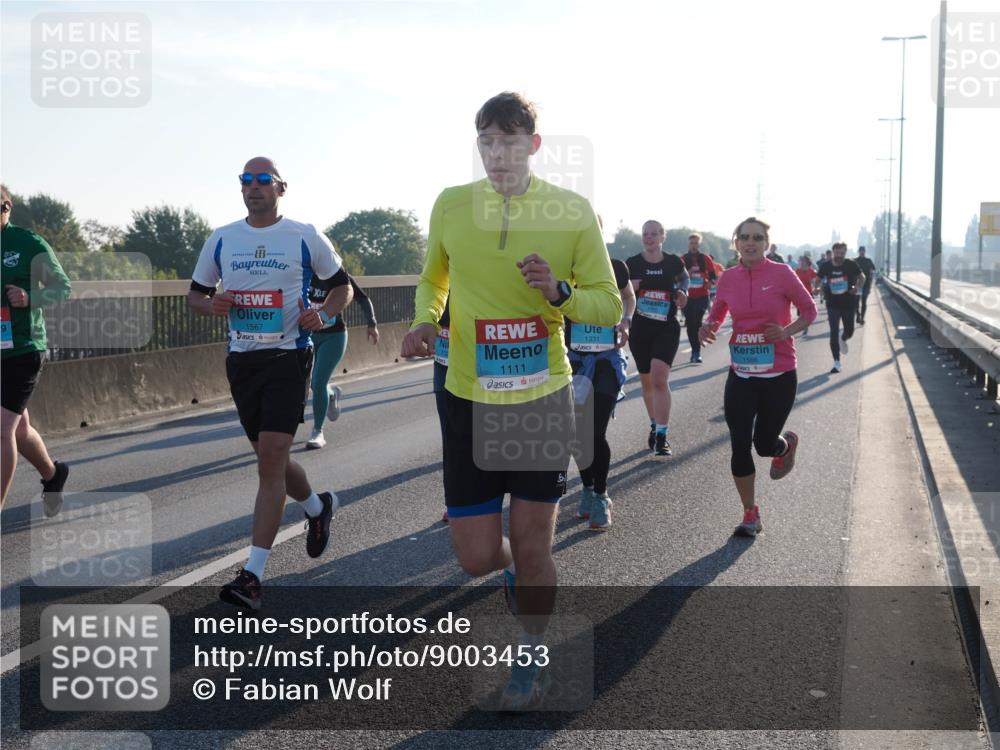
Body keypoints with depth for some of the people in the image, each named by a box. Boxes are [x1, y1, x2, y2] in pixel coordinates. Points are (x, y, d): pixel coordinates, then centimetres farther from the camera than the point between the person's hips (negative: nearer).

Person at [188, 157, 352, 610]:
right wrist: (213, 305, -8)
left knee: (271, 459, -13)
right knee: (269, 458, 14)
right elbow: (195, 295, 16)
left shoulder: (306, 238, 0)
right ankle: (317, 507, 45)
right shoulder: (220, 239, 8)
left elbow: (343, 286, 10)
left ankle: (252, 574, -12)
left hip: (288, 357, -4)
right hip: (242, 360, 5)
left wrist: (324, 315, -10)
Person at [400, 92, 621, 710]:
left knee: (532, 543, 3)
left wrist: (559, 292, -20)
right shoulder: (452, 206, -1)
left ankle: (532, 658, 29)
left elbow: (610, 306, 0)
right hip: (470, 400, 1)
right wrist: (425, 322, -5)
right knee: (477, 555, 1)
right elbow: (433, 278, 16)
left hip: (544, 396, -1)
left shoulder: (573, 212, -5)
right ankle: (514, 568, 39)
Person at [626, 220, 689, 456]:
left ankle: (661, 436, -17)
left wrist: (682, 293, 2)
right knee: (647, 382, 13)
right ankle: (655, 426, 35)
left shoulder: (673, 262, 1)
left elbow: (684, 279, 22)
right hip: (640, 328, 2)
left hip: (666, 327, -2)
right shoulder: (632, 264, -1)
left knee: (659, 379, -17)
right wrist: (630, 289, -14)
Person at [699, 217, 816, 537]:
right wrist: (708, 327, -7)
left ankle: (787, 443, 45)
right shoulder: (728, 278, 0)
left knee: (764, 444, 6)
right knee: (740, 444, -3)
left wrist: (787, 331, -16)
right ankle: (750, 514, 12)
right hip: (741, 375, 3)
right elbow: (718, 312, 16)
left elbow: (809, 310, 1)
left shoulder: (781, 274, -9)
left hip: (779, 375, -2)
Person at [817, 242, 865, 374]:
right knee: (834, 333, -3)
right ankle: (837, 363, 6)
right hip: (832, 305, -1)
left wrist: (856, 287, -13)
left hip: (848, 303, 1)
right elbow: (819, 279, 10)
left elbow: (861, 277, 4)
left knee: (849, 331, 9)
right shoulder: (825, 266, -8)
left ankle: (843, 340, 49)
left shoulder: (851, 264, -10)